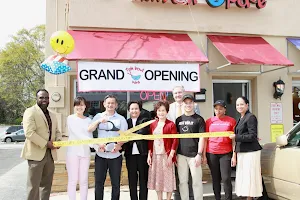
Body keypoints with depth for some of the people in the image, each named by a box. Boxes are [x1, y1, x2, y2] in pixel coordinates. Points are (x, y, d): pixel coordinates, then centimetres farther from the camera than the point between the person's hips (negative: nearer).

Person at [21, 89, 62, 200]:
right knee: (34, 185, -1)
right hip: (36, 153, -7)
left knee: (47, 184, 13)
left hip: (50, 153, 7)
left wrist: (58, 140, -1)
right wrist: (46, 144, -18)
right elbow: (29, 133, -17)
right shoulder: (30, 112, -7)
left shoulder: (52, 115, 17)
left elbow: (56, 131, 21)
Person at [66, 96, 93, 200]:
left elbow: (90, 136, 6)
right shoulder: (70, 118, -2)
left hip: (85, 152, 3)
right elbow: (78, 134, -14)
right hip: (73, 152, -3)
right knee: (72, 180, 0)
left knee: (84, 180, 7)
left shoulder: (88, 120, 10)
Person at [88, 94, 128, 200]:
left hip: (115, 155, 0)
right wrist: (99, 121, -22)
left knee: (116, 183, 8)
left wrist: (119, 145, -23)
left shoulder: (121, 119, 4)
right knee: (98, 182, 7)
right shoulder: (98, 116, 6)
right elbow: (89, 130, -6)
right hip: (100, 155, 1)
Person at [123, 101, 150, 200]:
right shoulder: (126, 122, 11)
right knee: (132, 180, 9)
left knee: (143, 179, 4)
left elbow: (142, 133, -14)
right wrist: (120, 145, -15)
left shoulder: (145, 120, 2)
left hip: (143, 154, -3)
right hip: (130, 154, 3)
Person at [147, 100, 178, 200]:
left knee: (168, 177, 4)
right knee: (157, 178, 11)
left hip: (167, 155, -4)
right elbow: (150, 141, 10)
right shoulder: (153, 124, 8)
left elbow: (175, 140, -8)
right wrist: (149, 155, 4)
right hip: (155, 155, 4)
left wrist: (171, 155, -13)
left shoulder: (171, 124, -5)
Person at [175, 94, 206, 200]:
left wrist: (199, 154, -11)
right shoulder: (179, 119, 11)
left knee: (196, 181, 2)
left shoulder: (199, 119, 0)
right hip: (181, 155, 4)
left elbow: (202, 137, -4)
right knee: (182, 181, 10)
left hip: (194, 155, -4)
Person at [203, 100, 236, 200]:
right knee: (215, 179, 9)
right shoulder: (209, 121, 5)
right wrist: (204, 155, 4)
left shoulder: (231, 121, 1)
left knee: (226, 178, -4)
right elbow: (205, 139, 8)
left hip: (226, 154, -2)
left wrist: (234, 155, -2)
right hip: (211, 154, 2)